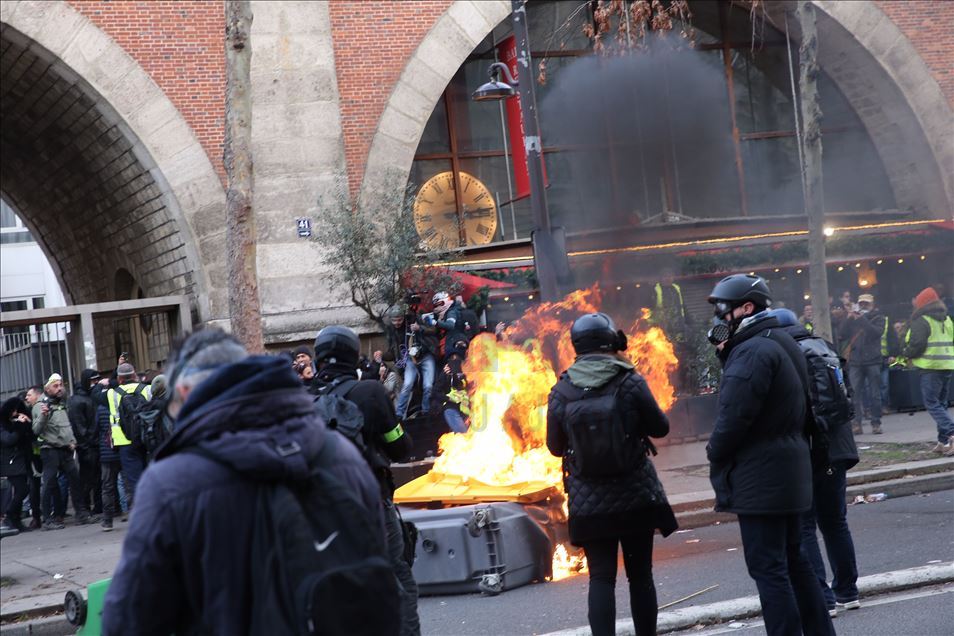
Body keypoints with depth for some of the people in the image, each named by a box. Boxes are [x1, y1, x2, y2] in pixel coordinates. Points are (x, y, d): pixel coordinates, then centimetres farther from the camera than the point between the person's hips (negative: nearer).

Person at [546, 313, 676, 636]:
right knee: (640, 574, 11)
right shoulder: (630, 382, -12)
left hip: (589, 502, 1)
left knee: (601, 578, 4)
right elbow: (660, 427, -1)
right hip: (636, 496, -1)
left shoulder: (560, 392, -5)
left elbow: (555, 446, 5)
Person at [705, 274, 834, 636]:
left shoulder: (753, 352, -17)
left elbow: (733, 416, -22)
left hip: (760, 478, -10)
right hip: (789, 472, 10)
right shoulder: (779, 345, 15)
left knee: (768, 568, -6)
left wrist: (715, 456, -2)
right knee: (792, 559, 18)